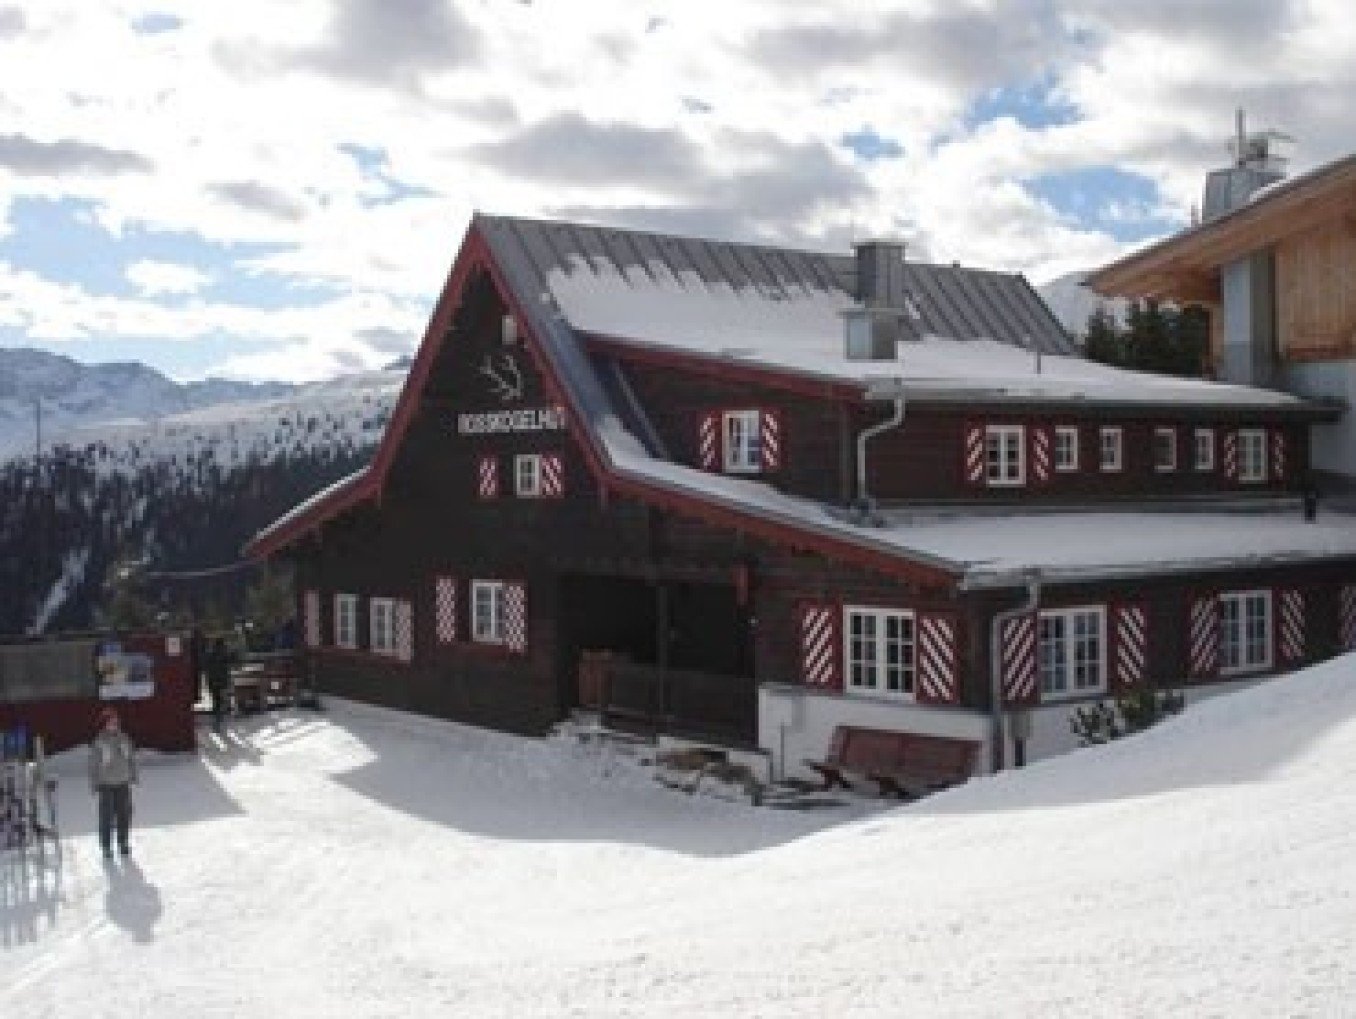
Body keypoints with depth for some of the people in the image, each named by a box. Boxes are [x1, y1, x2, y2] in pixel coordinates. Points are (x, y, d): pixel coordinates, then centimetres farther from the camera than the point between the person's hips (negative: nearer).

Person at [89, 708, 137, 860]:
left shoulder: (123, 739, 1)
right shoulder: (99, 743, -10)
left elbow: (131, 758, 10)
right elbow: (94, 765, -7)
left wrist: (133, 776, 13)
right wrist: (94, 785, -7)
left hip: (123, 783, 4)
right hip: (106, 784, -4)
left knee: (124, 814, 10)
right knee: (107, 816, -1)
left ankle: (123, 843, 24)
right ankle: (106, 847, 9)